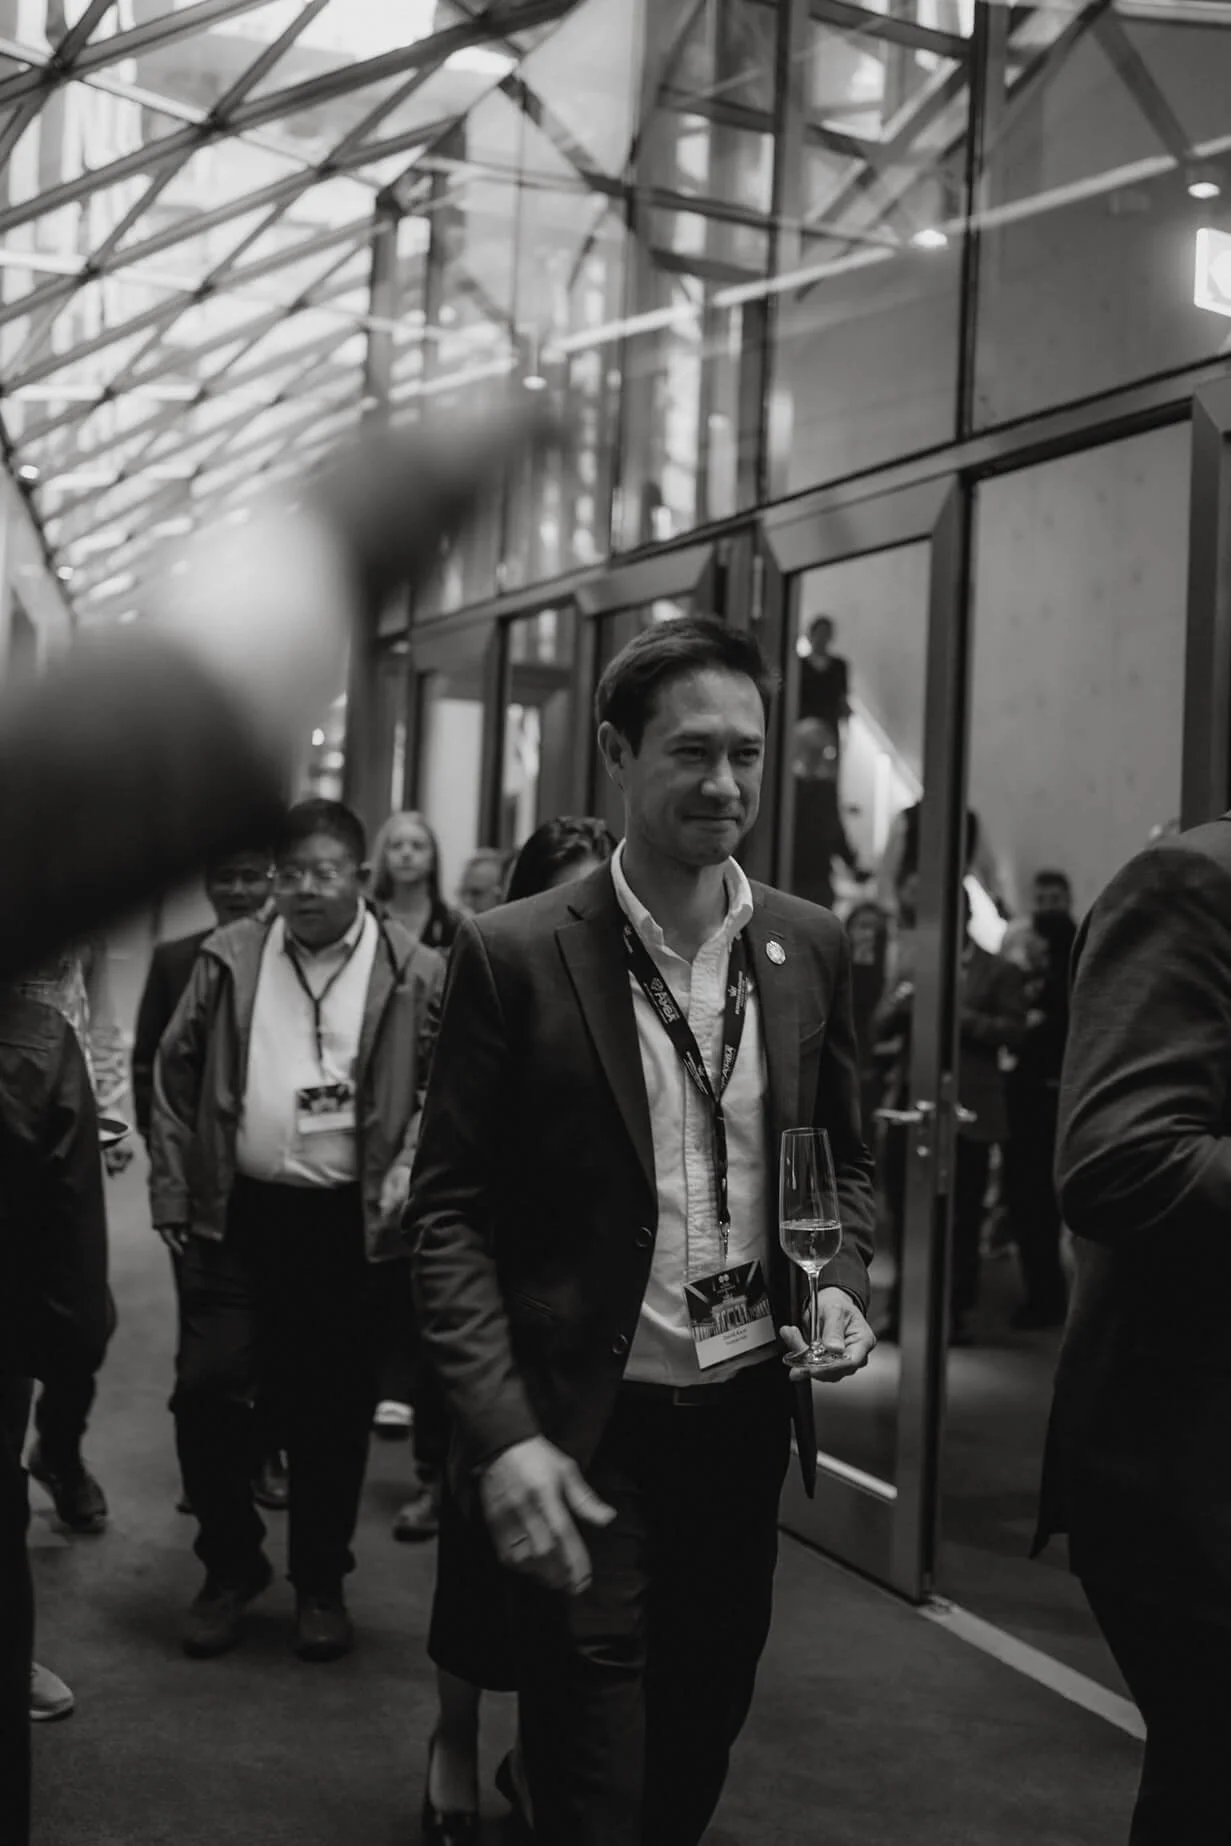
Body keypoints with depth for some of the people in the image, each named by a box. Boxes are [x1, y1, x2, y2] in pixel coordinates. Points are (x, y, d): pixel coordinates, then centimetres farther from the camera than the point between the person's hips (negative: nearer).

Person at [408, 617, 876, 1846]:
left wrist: (840, 1283, -6)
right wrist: (503, 1433, -17)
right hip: (584, 1429, -4)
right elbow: (449, 1214, -9)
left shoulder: (810, 948, 2)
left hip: (749, 1412, 4)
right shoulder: (514, 955, -11)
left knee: (700, 1747, 20)